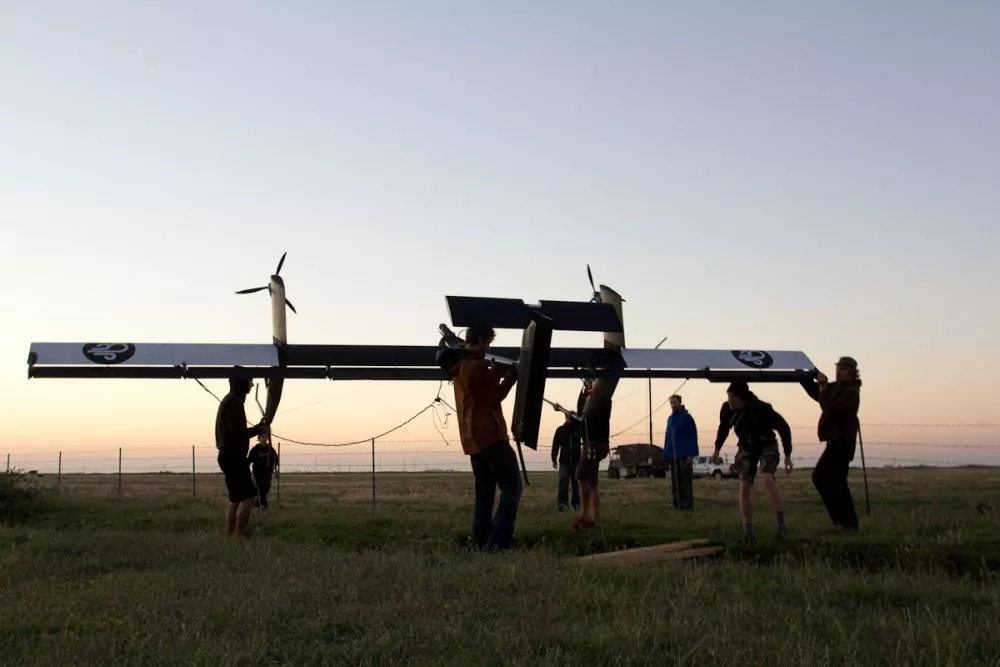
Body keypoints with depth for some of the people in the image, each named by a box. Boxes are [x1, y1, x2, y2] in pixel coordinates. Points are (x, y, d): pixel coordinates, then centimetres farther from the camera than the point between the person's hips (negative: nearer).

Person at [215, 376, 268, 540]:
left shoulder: (230, 401, 16)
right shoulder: (234, 402, -15)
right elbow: (238, 432, -21)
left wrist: (258, 428, 9)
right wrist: (259, 429, -9)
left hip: (230, 456, 10)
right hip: (233, 457, -10)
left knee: (236, 498, 13)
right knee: (248, 497, -10)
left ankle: (229, 536, 14)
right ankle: (239, 536, -11)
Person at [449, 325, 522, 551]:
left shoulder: (459, 367, 16)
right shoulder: (478, 367, -13)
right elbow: (494, 398, -8)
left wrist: (497, 374, 11)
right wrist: (510, 376, 1)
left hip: (473, 438, 9)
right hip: (489, 435, -9)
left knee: (484, 490, 11)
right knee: (512, 484, -7)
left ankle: (480, 541, 7)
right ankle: (499, 540, -16)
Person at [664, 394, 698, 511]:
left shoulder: (686, 417, -4)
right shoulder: (670, 419, 15)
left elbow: (693, 436, -9)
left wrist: (691, 454, -16)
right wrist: (666, 456, 10)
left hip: (684, 456, -6)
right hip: (673, 456, 6)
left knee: (686, 481, -4)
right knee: (675, 482, 7)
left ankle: (688, 505, -2)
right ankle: (678, 504, 12)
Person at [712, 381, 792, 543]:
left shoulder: (761, 409, -31)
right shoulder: (727, 410, -17)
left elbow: (783, 428, -19)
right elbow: (723, 428, 7)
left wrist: (787, 455, -18)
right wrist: (717, 449, 5)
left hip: (766, 446, -4)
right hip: (746, 448, 4)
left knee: (768, 478, -29)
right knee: (744, 486, -10)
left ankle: (781, 523, -25)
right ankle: (748, 533, -7)